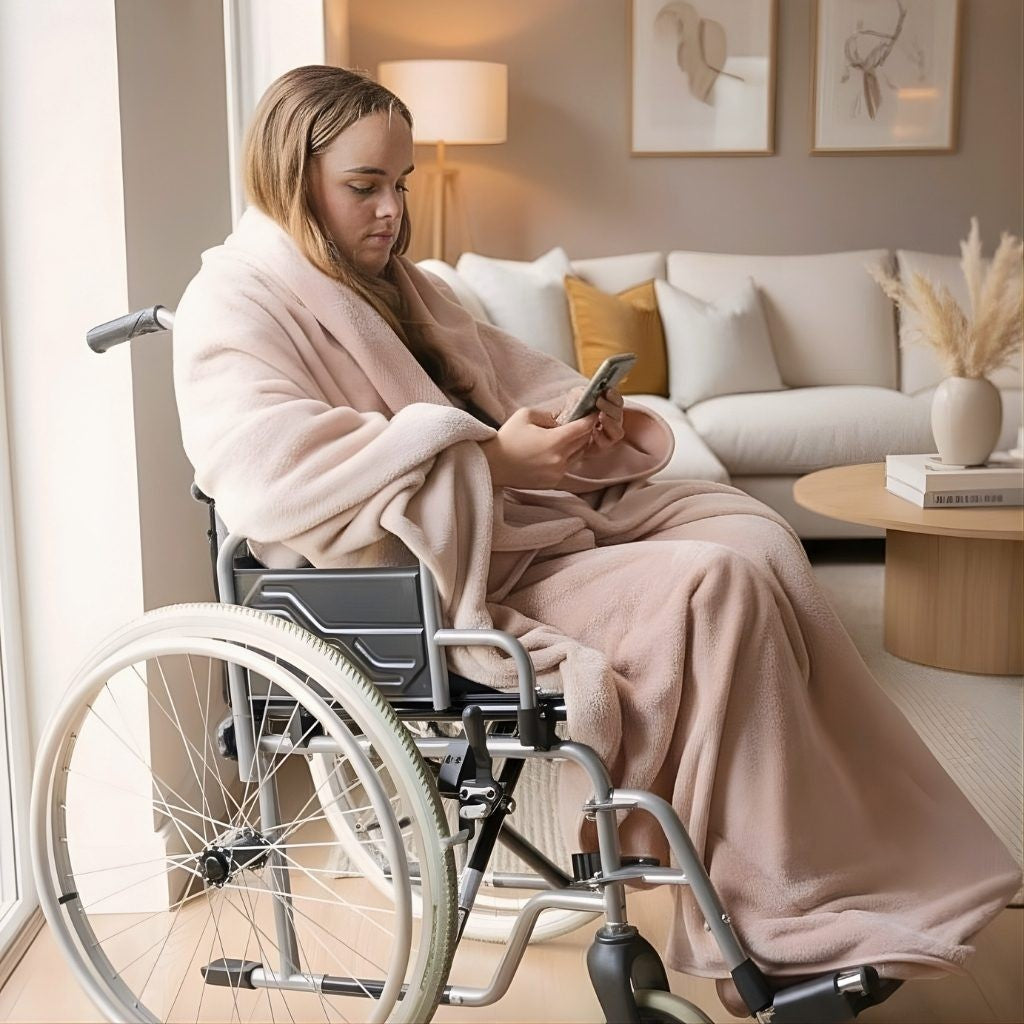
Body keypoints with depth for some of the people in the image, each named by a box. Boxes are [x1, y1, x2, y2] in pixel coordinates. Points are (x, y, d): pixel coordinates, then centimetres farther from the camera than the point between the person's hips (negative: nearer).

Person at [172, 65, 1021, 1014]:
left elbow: (503, 366, 22)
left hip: (533, 505, 10)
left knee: (751, 527, -5)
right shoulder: (235, 305, -9)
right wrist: (493, 461, -28)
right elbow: (273, 474, -27)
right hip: (443, 578, -9)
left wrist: (586, 415, -3)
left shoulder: (389, 279, 19)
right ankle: (790, 928, -10)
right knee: (716, 588, -23)